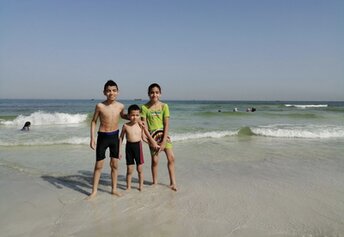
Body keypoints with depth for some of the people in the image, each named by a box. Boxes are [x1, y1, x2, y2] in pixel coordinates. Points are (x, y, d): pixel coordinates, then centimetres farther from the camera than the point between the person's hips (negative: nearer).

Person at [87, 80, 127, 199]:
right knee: (98, 165, 4)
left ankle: (114, 189, 25)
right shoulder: (100, 106, -14)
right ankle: (94, 191, 19)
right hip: (102, 137, -2)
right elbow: (93, 121, -3)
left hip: (115, 136, 3)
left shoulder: (120, 106, -5)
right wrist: (92, 138, -8)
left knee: (114, 164, 10)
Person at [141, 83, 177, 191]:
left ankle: (172, 182, 10)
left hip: (163, 134, 1)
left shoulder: (164, 106, -2)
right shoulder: (144, 107, -4)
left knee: (171, 157, -5)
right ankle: (155, 182, 23)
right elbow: (144, 125, -4)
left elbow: (166, 124, -5)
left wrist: (164, 141, -11)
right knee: (155, 160, 4)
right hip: (152, 135, -1)